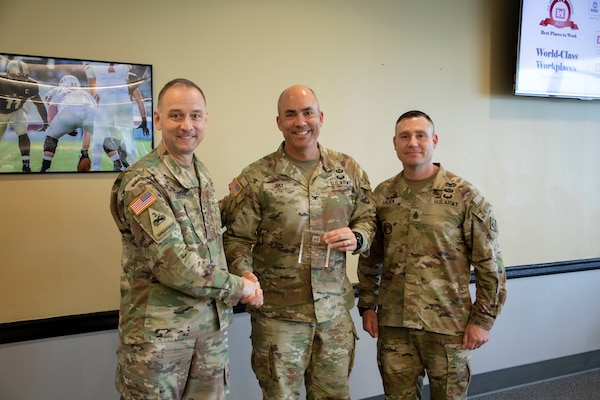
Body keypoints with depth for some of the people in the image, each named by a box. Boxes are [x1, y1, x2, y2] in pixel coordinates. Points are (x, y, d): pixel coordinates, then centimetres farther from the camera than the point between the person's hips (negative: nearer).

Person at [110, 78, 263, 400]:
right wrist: (239, 287, -11)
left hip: (212, 323, 7)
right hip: (158, 331, -6)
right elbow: (175, 265, -23)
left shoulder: (202, 174, 7)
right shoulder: (141, 182, -17)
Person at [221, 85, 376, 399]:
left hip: (335, 310, 3)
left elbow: (368, 218, 12)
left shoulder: (348, 169, 3)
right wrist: (244, 273, -22)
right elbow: (237, 238, -5)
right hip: (277, 314, -3)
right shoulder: (255, 178, -7)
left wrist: (357, 238, -9)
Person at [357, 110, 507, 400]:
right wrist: (367, 306, 7)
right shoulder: (382, 195, 3)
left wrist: (483, 319, -7)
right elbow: (370, 259, 11)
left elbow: (490, 264, -5)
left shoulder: (465, 196, -7)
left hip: (447, 323, -2)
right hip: (392, 323, 3)